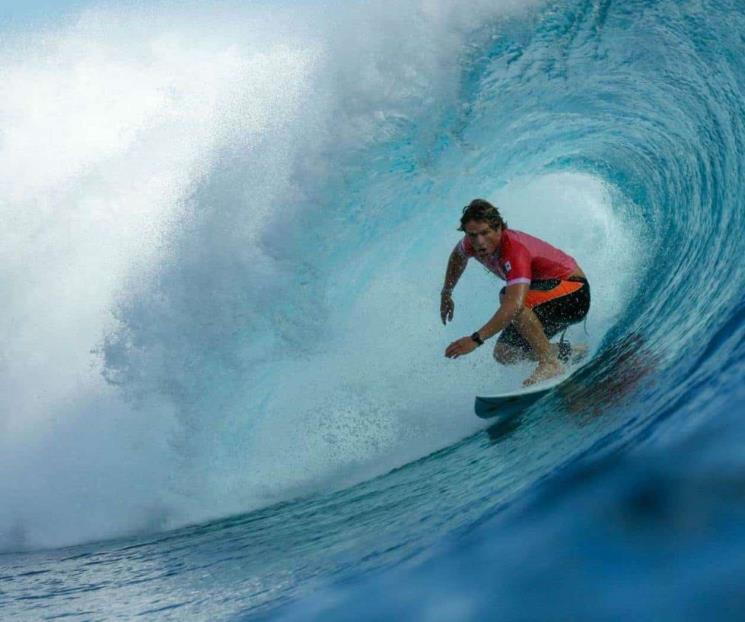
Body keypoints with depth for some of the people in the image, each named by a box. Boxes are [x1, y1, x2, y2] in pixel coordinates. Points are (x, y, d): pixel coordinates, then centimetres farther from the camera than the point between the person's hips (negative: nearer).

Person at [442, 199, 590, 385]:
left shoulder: (515, 250, -35)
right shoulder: (474, 243, -11)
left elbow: (514, 305, -48)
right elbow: (457, 255, 16)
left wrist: (476, 339, -51)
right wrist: (446, 294, 20)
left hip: (574, 292, -8)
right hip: (547, 298, 9)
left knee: (508, 297, -34)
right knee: (504, 354, 1)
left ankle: (550, 363, -24)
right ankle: (567, 352, 20)